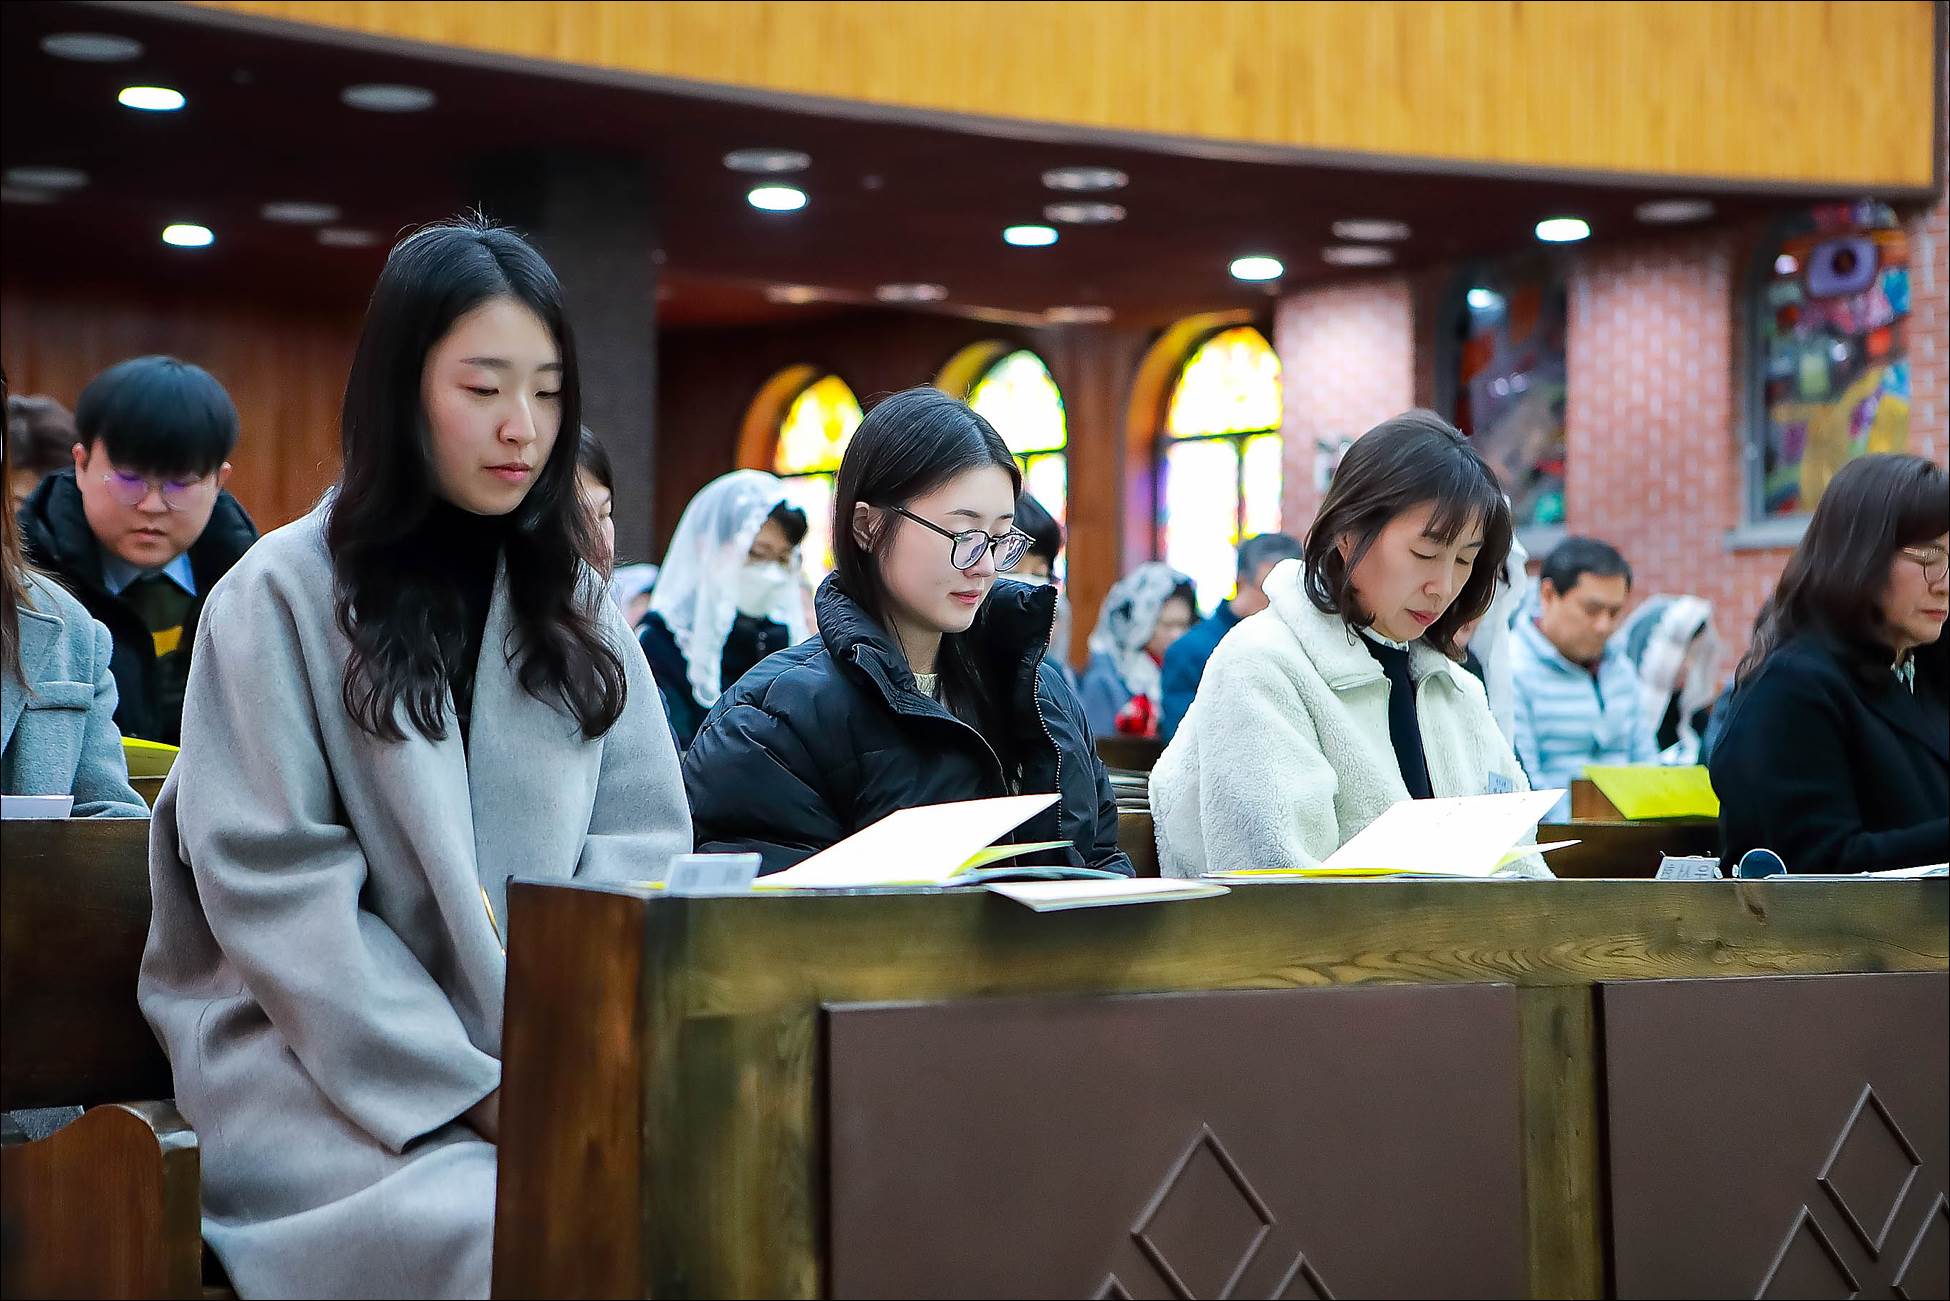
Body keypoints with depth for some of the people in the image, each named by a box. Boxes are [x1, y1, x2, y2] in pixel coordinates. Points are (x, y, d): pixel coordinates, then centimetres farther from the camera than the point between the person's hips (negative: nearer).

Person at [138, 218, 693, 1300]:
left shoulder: (573, 601, 14)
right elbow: (273, 888, -9)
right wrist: (470, 1088, -16)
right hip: (323, 1055, -4)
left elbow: (642, 839, 9)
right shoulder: (280, 596, -2)